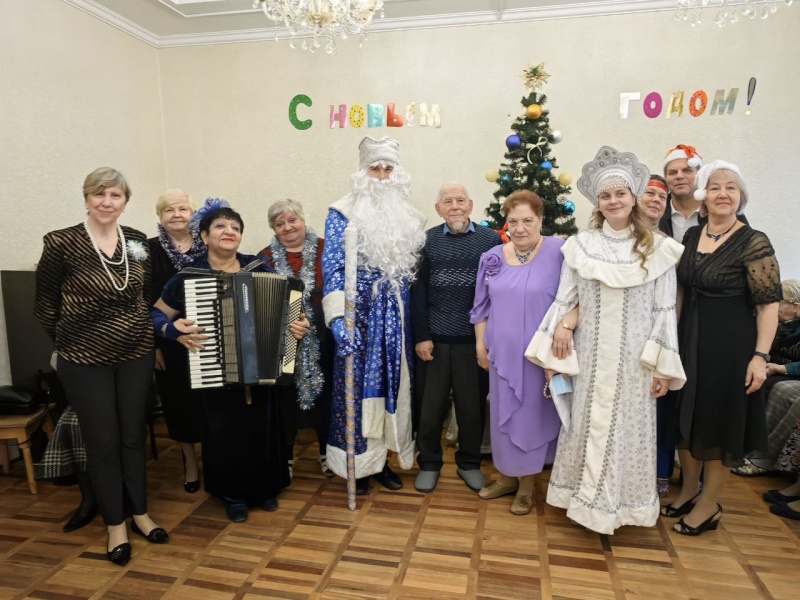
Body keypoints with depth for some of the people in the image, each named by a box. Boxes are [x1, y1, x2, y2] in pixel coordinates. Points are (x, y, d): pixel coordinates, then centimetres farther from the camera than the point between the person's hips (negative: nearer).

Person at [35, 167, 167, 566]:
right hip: (85, 360, -3)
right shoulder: (62, 243, -11)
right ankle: (115, 524, 27)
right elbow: (45, 302, 0)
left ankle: (140, 513, 32)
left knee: (134, 435, 14)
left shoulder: (138, 242, 1)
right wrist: (68, 339, 7)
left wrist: (143, 331, 8)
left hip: (136, 354, 3)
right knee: (102, 442, 8)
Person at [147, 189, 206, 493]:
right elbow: (143, 300, -2)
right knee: (179, 400, 9)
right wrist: (152, 343, -6)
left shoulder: (207, 247, 3)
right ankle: (190, 461, 28)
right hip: (169, 340, 0)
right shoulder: (150, 250, -1)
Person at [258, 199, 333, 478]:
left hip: (321, 340, -1)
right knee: (286, 396, 11)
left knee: (324, 393, 10)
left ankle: (326, 451, 31)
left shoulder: (325, 251, 0)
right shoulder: (265, 258, 5)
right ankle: (286, 454, 31)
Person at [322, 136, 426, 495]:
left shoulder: (407, 217, 10)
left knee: (393, 384, 11)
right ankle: (358, 465, 23)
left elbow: (414, 271, 14)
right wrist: (338, 318, -23)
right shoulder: (342, 214, -4)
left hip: (396, 318, 5)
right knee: (359, 386, 4)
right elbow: (332, 269, -11)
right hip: (359, 315, -4)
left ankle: (382, 460, 29)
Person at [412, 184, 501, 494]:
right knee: (431, 404, 10)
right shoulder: (427, 240, 3)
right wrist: (421, 336, -6)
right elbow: (418, 291, 0)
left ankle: (469, 462, 32)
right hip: (435, 339, 0)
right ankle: (429, 462, 29)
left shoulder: (490, 239, 1)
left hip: (476, 339, 0)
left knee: (473, 404, 12)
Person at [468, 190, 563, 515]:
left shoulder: (559, 252, -10)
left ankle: (526, 483, 29)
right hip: (502, 352, 4)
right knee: (503, 414, 15)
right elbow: (482, 306, 10)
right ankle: (507, 475, 34)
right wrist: (480, 344, 7)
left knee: (531, 415, 9)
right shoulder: (492, 257, 4)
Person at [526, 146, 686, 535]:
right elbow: (563, 302, 4)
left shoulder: (657, 249, 0)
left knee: (629, 428, 9)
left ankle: (620, 503, 29)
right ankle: (585, 498, 29)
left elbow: (665, 311, 0)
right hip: (589, 355, 1)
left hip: (635, 358, -1)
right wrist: (551, 355, 1)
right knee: (586, 425, 9)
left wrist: (663, 366, -3)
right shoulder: (580, 245, 2)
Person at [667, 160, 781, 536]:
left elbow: (769, 305, -13)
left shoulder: (754, 243, -12)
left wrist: (760, 356, -18)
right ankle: (688, 491, 35)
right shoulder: (691, 236, 5)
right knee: (687, 417, 15)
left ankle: (708, 505, 25)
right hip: (689, 340, 6)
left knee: (720, 421, 7)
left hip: (731, 344, -6)